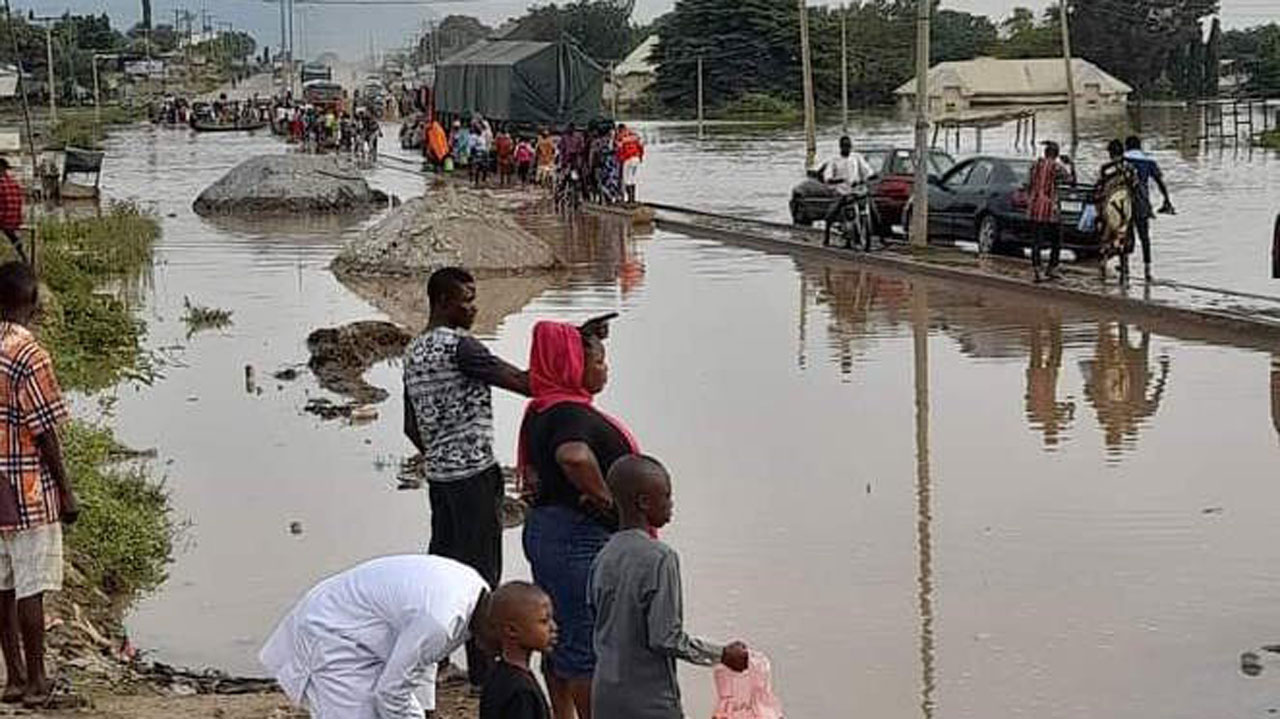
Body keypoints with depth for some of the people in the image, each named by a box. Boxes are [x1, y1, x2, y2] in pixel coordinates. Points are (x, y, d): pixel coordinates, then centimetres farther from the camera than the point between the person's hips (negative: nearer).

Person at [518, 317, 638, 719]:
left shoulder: (543, 411, 10)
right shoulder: (572, 414, -21)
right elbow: (575, 455, -43)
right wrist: (604, 497, -29)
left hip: (545, 529, 10)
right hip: (580, 538, -10)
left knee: (562, 638, 17)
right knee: (589, 644, -1)